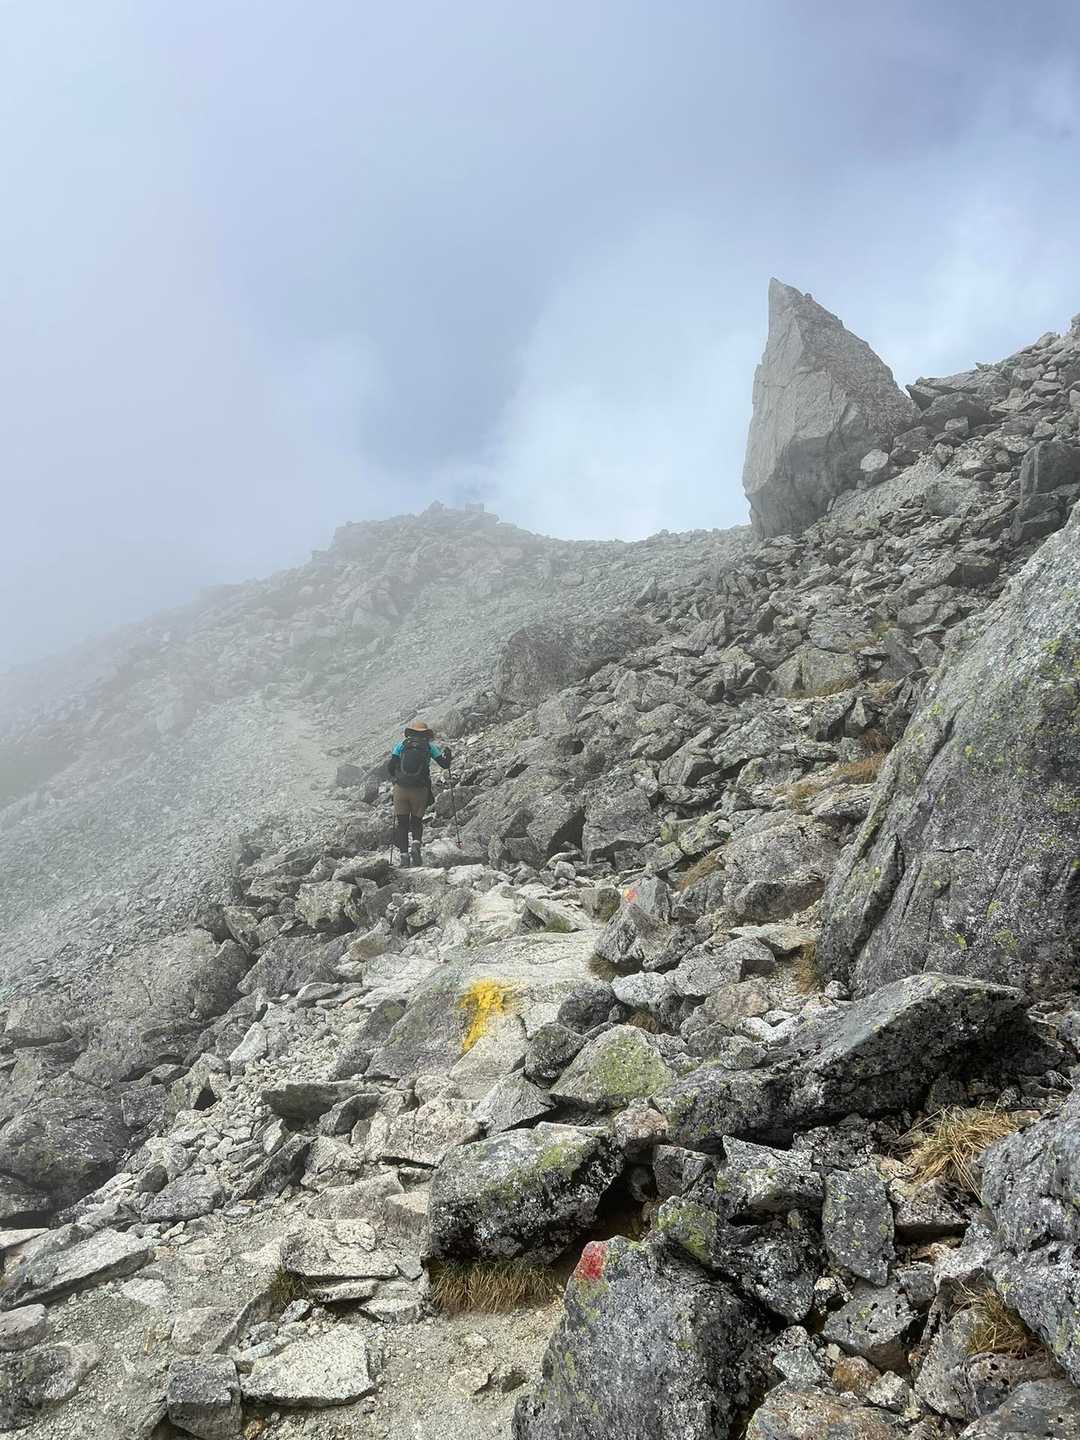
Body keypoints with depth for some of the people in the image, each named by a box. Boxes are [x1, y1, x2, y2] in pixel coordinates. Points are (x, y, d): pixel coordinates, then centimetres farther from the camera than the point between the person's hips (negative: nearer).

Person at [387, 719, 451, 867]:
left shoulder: (401, 744, 6)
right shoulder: (429, 745, 5)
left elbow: (390, 767, 2)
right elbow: (445, 764, 8)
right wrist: (447, 752, 28)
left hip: (401, 788, 0)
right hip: (420, 790, 0)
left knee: (401, 822, 10)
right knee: (416, 821, 14)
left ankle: (404, 853, 0)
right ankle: (416, 843, -15)